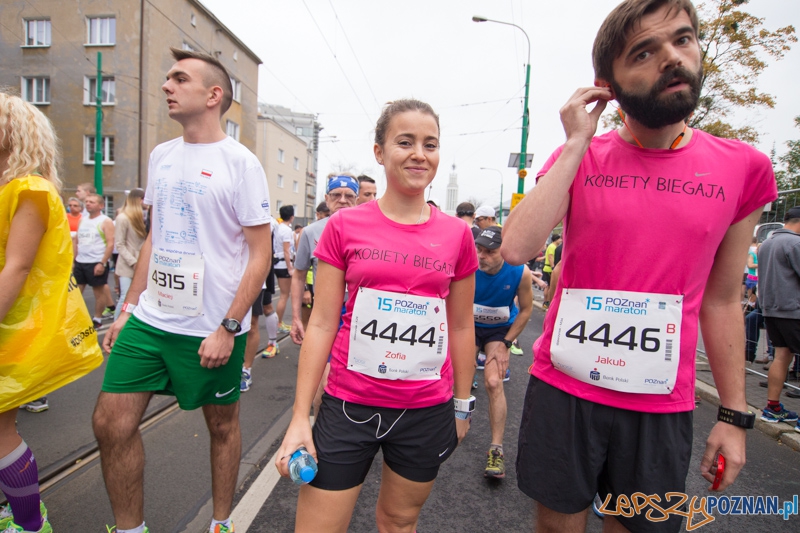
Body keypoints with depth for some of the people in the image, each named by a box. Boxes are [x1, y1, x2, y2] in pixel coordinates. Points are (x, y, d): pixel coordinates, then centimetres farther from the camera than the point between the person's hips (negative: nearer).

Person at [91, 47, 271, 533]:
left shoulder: (240, 162, -9)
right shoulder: (161, 156, 11)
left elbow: (261, 256, -12)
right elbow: (154, 238, 17)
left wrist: (227, 328, -17)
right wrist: (129, 307, 13)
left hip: (213, 327, -6)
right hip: (150, 319, 6)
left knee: (223, 424, 11)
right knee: (111, 422, 7)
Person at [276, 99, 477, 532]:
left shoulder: (457, 235, -1)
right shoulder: (345, 226, -5)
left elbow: (461, 327, 6)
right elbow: (322, 325, -4)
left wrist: (463, 405, 11)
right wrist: (299, 417, -6)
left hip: (427, 411, 2)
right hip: (349, 406, -1)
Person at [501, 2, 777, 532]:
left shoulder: (742, 168, -1)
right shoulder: (577, 158, -4)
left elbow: (722, 300, 5)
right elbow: (516, 248, -21)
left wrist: (734, 415, 7)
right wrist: (576, 144, -17)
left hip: (664, 404, 2)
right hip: (562, 388, -1)